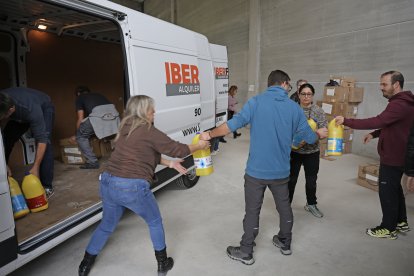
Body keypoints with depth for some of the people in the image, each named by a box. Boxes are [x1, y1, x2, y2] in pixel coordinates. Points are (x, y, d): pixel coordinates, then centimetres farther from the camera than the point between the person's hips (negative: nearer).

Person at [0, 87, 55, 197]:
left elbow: (41, 140, -40)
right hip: (19, 114, 5)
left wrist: (35, 168, -41)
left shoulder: (31, 109, -44)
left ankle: (47, 187, -17)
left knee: (45, 142, -24)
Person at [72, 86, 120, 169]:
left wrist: (77, 134, 36)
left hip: (98, 115, -5)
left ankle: (92, 162, 10)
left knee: (81, 136, 15)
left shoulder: (80, 97, 26)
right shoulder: (98, 95, 39)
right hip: (113, 113, 5)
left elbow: (80, 119, 21)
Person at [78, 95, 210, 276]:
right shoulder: (149, 131, -11)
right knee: (155, 223, 18)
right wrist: (199, 146, 9)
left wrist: (170, 164, 18)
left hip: (107, 183, 7)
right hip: (133, 187, -7)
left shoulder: (125, 129, 13)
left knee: (107, 225, 28)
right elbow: (177, 149, -7)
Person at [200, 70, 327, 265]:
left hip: (256, 171, -3)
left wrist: (209, 135, -6)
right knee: (284, 208, 23)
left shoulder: (256, 102, -9)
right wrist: (320, 133, 28)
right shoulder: (294, 108, -1)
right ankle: (285, 243, 44)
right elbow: (310, 138, 6)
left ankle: (246, 253, 24)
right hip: (281, 172, 3)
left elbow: (233, 124, -18)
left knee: (252, 212, 9)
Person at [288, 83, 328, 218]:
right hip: (294, 151, -2)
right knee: (291, 179, 7)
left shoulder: (319, 111, -1)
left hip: (312, 152, 2)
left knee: (311, 180, 15)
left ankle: (311, 204, 37)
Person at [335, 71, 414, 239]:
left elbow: (377, 121, -36)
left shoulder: (399, 105, -24)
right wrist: (374, 134, 4)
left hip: (392, 157, -10)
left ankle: (388, 228, 16)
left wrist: (346, 121, -36)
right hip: (397, 155, 11)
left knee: (387, 191, 2)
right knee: (395, 188, 22)